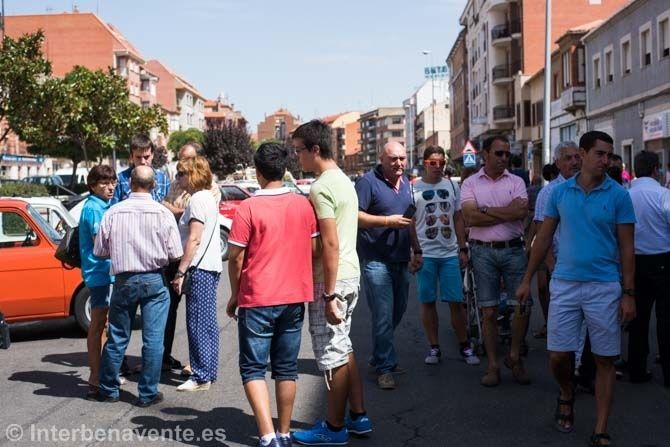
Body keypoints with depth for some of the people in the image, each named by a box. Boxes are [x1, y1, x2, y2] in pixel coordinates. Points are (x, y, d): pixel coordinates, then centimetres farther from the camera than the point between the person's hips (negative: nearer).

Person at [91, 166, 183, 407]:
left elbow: (100, 251, 0)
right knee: (153, 340, 4)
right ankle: (147, 393, 8)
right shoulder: (163, 213, -8)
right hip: (154, 280, -2)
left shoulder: (113, 213, -5)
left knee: (117, 338, 13)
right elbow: (175, 254, -8)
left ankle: (108, 389, 24)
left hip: (124, 280, 2)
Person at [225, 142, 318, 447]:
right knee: (287, 368, 13)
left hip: (257, 300, -4)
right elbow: (314, 249, 7)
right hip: (295, 298, 4)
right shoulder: (304, 205, 1)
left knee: (253, 368, 4)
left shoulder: (248, 208, -12)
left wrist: (234, 295, 4)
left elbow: (235, 257, -9)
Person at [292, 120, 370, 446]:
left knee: (332, 354, 1)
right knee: (343, 349, 18)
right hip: (351, 274, 10)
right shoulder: (343, 180, 13)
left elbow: (330, 244, -22)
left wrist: (329, 294, -21)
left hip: (331, 280, -10)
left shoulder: (321, 188, -18)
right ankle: (357, 417, 26)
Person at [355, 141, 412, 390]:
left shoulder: (406, 183, 15)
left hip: (401, 259, 8)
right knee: (383, 315, -7)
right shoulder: (368, 182, -10)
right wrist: (388, 221, -20)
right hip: (376, 260, -8)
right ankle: (385, 368, 2)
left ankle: (381, 357, 31)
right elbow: (355, 216, -17)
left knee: (398, 311, 15)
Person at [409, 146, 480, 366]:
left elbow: (458, 219, 13)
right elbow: (411, 224, 0)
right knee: (428, 302, 4)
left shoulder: (452, 186, 10)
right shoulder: (414, 188, 1)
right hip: (425, 254, -2)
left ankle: (464, 346, 13)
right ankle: (434, 347, 14)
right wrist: (416, 252, -8)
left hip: (450, 253, 2)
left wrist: (463, 249, 7)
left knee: (456, 302, 2)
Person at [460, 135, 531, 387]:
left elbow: (521, 212, -11)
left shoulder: (516, 182, 6)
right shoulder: (471, 183, 4)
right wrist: (506, 213, -8)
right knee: (489, 312, 5)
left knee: (523, 307, -1)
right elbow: (470, 217, -11)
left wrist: (486, 210, -11)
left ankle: (514, 357, 20)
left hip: (513, 250, 1)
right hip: (483, 252, -1)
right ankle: (493, 365, 14)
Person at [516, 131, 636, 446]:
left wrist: (628, 294, -6)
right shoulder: (560, 192, 3)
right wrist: (527, 280, 8)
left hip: (604, 287, -1)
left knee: (604, 360, 4)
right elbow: (544, 237, 10)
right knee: (558, 355, 3)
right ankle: (566, 396, 35)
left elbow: (626, 248, -2)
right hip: (565, 284, 2)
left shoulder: (618, 195, -3)